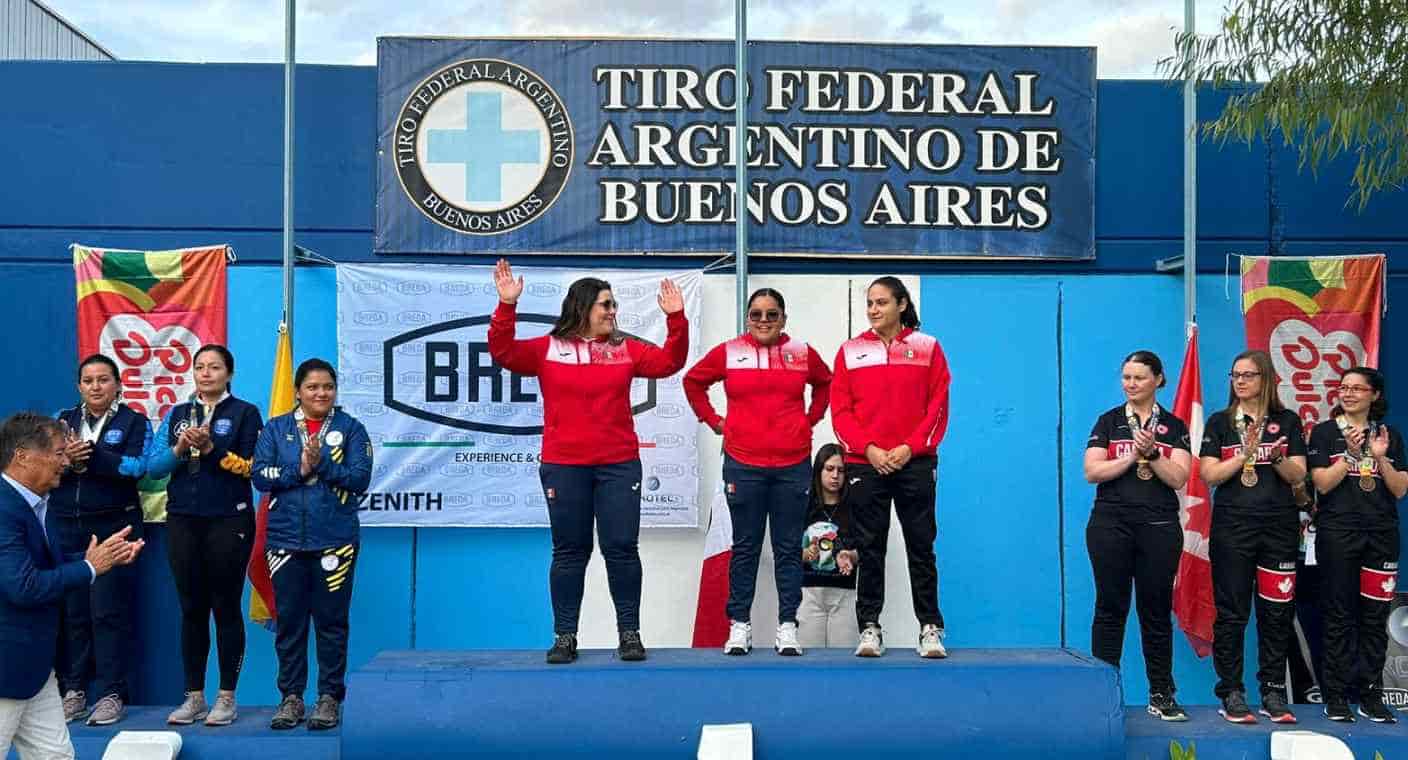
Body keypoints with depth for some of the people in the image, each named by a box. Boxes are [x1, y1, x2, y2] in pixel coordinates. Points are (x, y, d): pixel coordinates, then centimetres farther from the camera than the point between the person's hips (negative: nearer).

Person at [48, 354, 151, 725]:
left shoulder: (135, 423, 2)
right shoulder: (62, 420, 13)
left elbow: (136, 468, -13)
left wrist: (87, 453, -20)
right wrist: (65, 459, -17)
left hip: (113, 526, -3)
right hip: (65, 527, 3)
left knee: (109, 610, -3)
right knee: (69, 610, 4)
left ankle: (111, 694, 3)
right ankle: (72, 691, 14)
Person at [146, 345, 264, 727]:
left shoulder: (246, 413, 1)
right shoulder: (176, 414, 13)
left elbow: (253, 467, -8)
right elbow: (153, 467, 5)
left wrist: (212, 448, -19)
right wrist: (179, 448, -13)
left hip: (228, 521, -4)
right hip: (182, 521, 4)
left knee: (226, 607, 1)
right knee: (191, 608, 8)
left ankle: (227, 697, 9)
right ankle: (194, 696, 17)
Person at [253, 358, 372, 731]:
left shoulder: (350, 428, 3)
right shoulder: (276, 429, 9)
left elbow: (360, 478, -7)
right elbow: (260, 476, -1)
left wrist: (323, 463, -17)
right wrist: (299, 469, -13)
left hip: (335, 540, -2)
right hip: (286, 539, 2)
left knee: (331, 621, 3)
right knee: (289, 621, 7)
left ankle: (330, 697, 13)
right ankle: (291, 696, 19)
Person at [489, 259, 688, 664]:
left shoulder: (626, 349, 8)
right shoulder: (547, 349, 1)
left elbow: (669, 362, 4)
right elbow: (503, 352, -8)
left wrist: (676, 319, -9)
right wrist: (507, 305, -20)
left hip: (618, 466, 1)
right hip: (563, 468, -1)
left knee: (622, 548, 2)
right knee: (569, 552, 6)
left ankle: (630, 633, 13)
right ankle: (564, 636, 15)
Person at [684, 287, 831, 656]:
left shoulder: (802, 353, 5)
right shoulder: (728, 353, 0)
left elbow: (826, 383, 22)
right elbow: (693, 381, 13)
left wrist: (811, 419, 12)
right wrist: (713, 420, 7)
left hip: (793, 464, 1)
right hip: (743, 464, -1)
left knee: (788, 547, 5)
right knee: (745, 547, 6)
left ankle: (788, 626, 13)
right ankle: (739, 625, 14)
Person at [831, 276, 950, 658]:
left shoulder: (927, 347, 5)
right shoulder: (850, 351, 7)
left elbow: (938, 406, 1)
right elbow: (841, 411, 3)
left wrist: (910, 447, -10)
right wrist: (868, 449, -9)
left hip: (915, 462, -1)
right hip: (865, 464, 1)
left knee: (921, 548, 3)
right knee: (869, 549, 4)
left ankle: (931, 628, 12)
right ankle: (869, 629, 11)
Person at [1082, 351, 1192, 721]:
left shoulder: (1174, 427, 8)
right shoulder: (1108, 421, 7)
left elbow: (1179, 478, -3)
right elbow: (1092, 471, -4)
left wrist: (1152, 453, -16)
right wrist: (1132, 456, -12)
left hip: (1159, 527, 1)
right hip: (1111, 526, 0)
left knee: (1157, 610, 6)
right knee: (1110, 608, 3)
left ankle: (1161, 695, 14)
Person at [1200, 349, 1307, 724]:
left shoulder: (1287, 421, 9)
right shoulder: (1220, 422, 6)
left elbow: (1298, 475, 4)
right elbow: (1209, 475, -2)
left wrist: (1277, 457, -15)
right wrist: (1246, 454, -13)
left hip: (1280, 527, 2)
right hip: (1232, 527, -1)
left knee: (1277, 611, 4)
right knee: (1231, 612, 0)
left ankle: (1273, 693, 13)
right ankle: (1231, 694, 7)